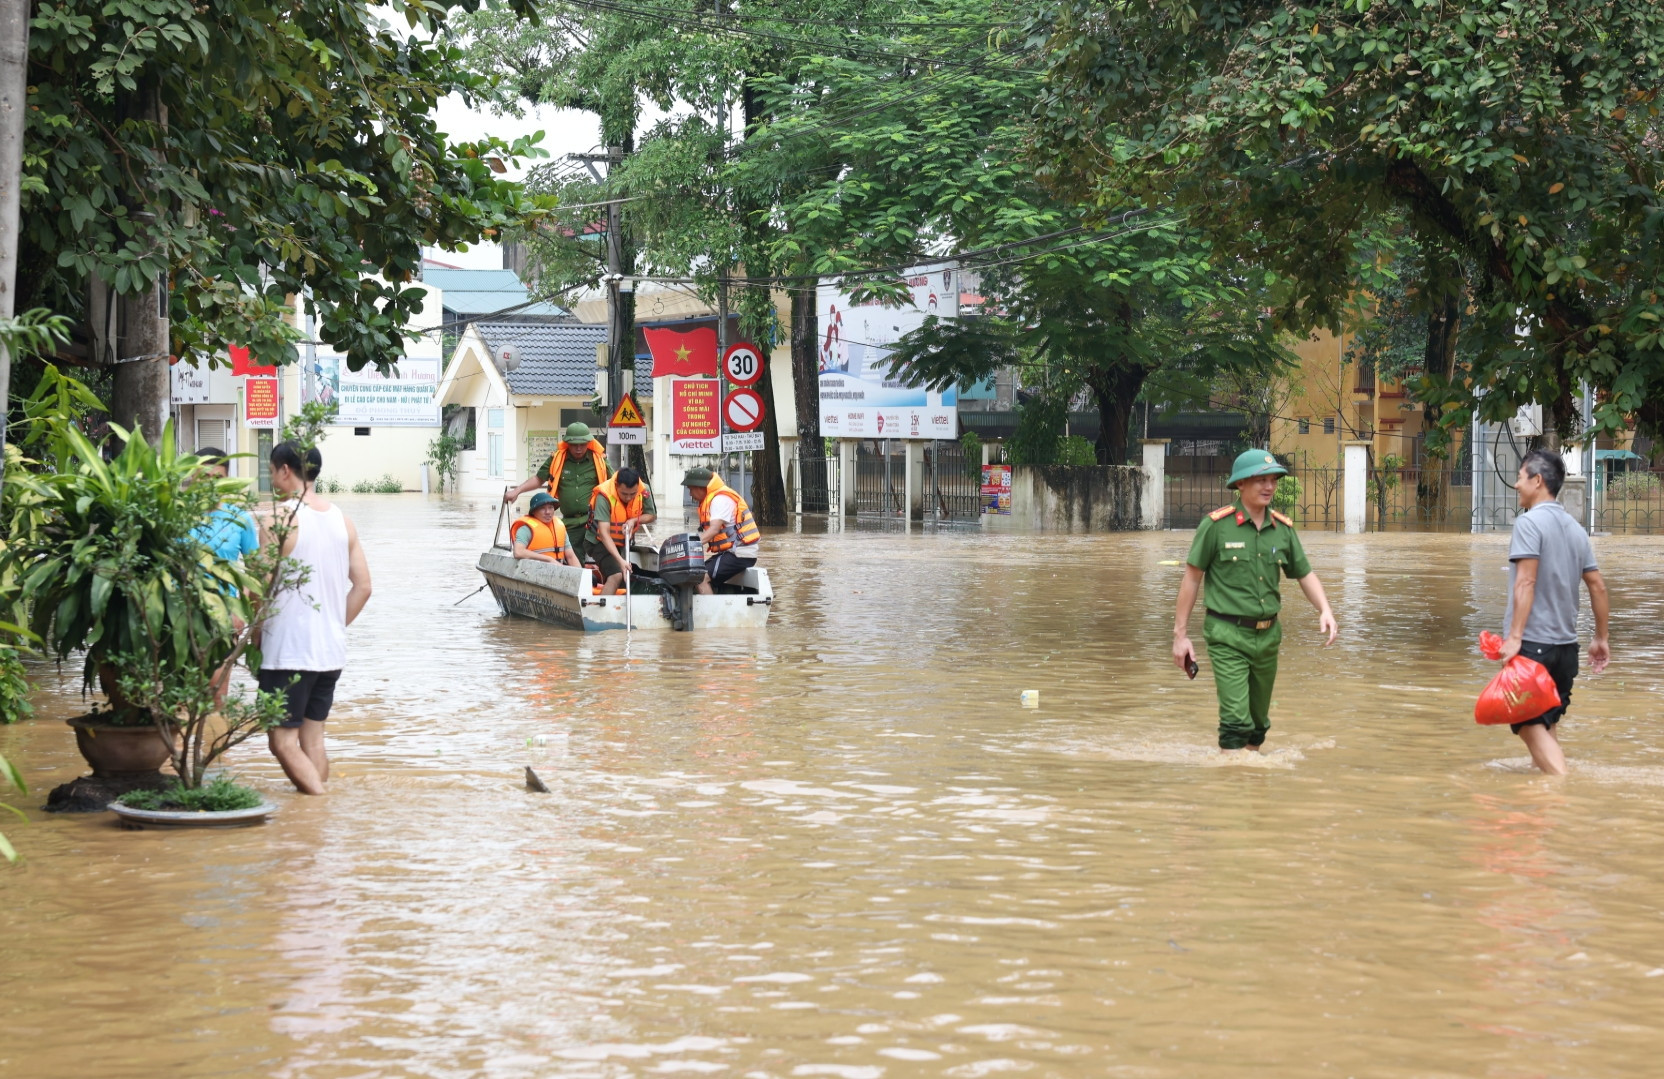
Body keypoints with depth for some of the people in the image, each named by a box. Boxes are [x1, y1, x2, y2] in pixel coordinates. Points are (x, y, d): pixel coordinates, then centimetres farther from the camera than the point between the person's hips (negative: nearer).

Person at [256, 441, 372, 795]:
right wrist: (335, 627, 14)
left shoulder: (281, 518, -13)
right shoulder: (341, 519, 7)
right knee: (313, 739, 14)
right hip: (332, 651, 7)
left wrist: (254, 636, -3)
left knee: (284, 742, -2)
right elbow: (362, 587, 8)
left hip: (288, 650, -7)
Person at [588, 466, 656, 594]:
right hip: (601, 542, -6)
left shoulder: (644, 491, -17)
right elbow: (604, 533, -35)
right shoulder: (604, 496, -32)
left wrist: (633, 521, -21)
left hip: (625, 542, 6)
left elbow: (652, 515, 1)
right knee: (616, 575, -25)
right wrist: (620, 560, -44)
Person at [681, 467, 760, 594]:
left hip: (740, 554, -11)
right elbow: (710, 530, 12)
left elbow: (714, 529, -27)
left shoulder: (720, 499, -14)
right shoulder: (710, 500, 18)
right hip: (729, 551, 11)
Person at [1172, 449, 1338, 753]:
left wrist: (1325, 610, -3)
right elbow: (1192, 578, -4)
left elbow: (1305, 574, 15)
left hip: (1268, 634, 6)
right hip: (1228, 636, -5)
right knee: (1236, 722, -14)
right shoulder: (1217, 525, -8)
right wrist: (1180, 634, -5)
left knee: (1258, 724, 15)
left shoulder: (1283, 529, 6)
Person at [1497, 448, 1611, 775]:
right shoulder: (1575, 528, 12)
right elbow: (1597, 586, 13)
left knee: (1531, 726, -7)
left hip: (1532, 642, -7)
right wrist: (1601, 638, 20)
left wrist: (1515, 636, -22)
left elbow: (1526, 582, -19)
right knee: (1546, 726, 19)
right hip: (1566, 645, 7)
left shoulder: (1529, 522, -10)